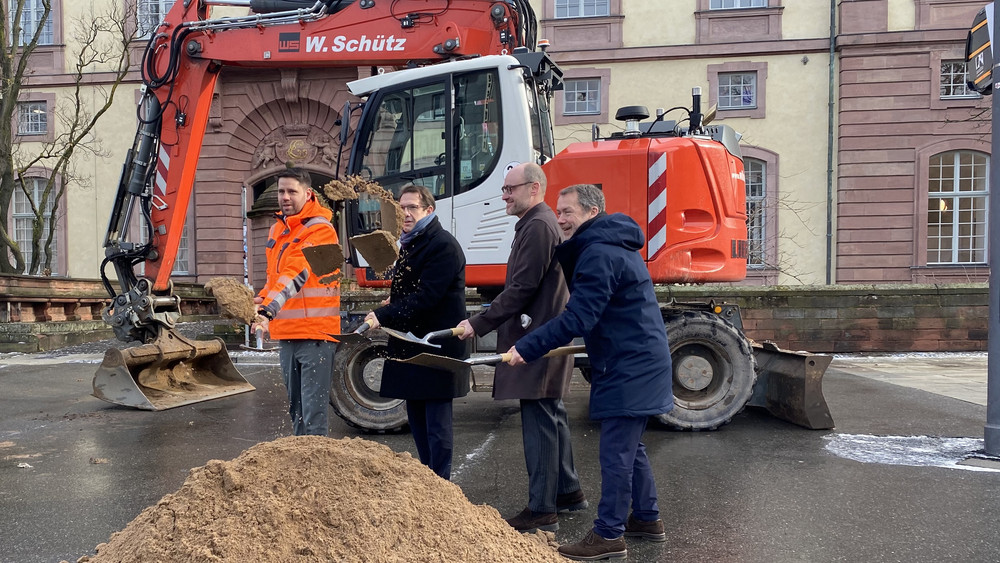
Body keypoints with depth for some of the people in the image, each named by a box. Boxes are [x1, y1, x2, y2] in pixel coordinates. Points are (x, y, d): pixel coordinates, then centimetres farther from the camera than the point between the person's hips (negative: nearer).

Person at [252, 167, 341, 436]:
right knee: (295, 408, 16)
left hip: (315, 333, -8)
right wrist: (262, 298, 2)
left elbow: (296, 274, -25)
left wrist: (269, 309, -36)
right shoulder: (277, 229, 14)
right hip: (287, 333, 8)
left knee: (313, 410, -7)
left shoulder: (320, 229, -11)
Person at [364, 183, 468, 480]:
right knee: (417, 418, 16)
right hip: (411, 344, 10)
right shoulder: (409, 244, 17)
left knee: (436, 422, -3)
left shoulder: (443, 245, -14)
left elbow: (426, 297, -22)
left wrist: (384, 316, -23)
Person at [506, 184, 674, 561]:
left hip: (627, 369, -11)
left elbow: (578, 317, -25)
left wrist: (527, 348, -24)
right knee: (629, 446, 19)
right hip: (640, 362, 11)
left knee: (615, 452, -4)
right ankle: (647, 519, 30)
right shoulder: (612, 246, 16)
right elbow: (583, 307, 17)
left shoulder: (599, 254, -19)